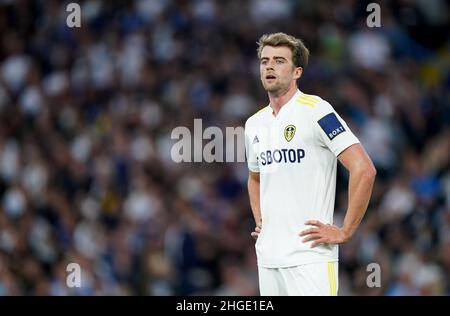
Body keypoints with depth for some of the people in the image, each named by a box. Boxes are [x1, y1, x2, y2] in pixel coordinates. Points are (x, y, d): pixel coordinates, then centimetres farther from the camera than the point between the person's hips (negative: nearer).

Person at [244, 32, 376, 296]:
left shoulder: (316, 111, -8)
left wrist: (344, 232, -13)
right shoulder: (254, 123, 14)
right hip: (267, 257, 7)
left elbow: (364, 170, -14)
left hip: (309, 257, -7)